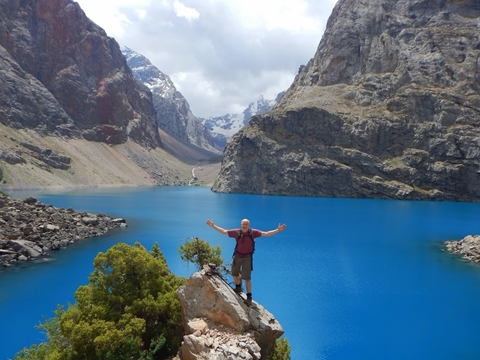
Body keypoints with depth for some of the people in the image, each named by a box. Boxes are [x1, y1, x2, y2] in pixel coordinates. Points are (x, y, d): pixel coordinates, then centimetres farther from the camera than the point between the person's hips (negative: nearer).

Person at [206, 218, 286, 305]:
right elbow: (224, 231, -3)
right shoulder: (237, 232, -11)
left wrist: (278, 230, -21)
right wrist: (213, 226, -7)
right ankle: (238, 287, 48)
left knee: (247, 278, -1)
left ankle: (249, 296, 12)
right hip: (237, 256, 3)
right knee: (234, 274, 20)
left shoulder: (253, 232, -14)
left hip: (247, 257, -3)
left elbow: (266, 234, -13)